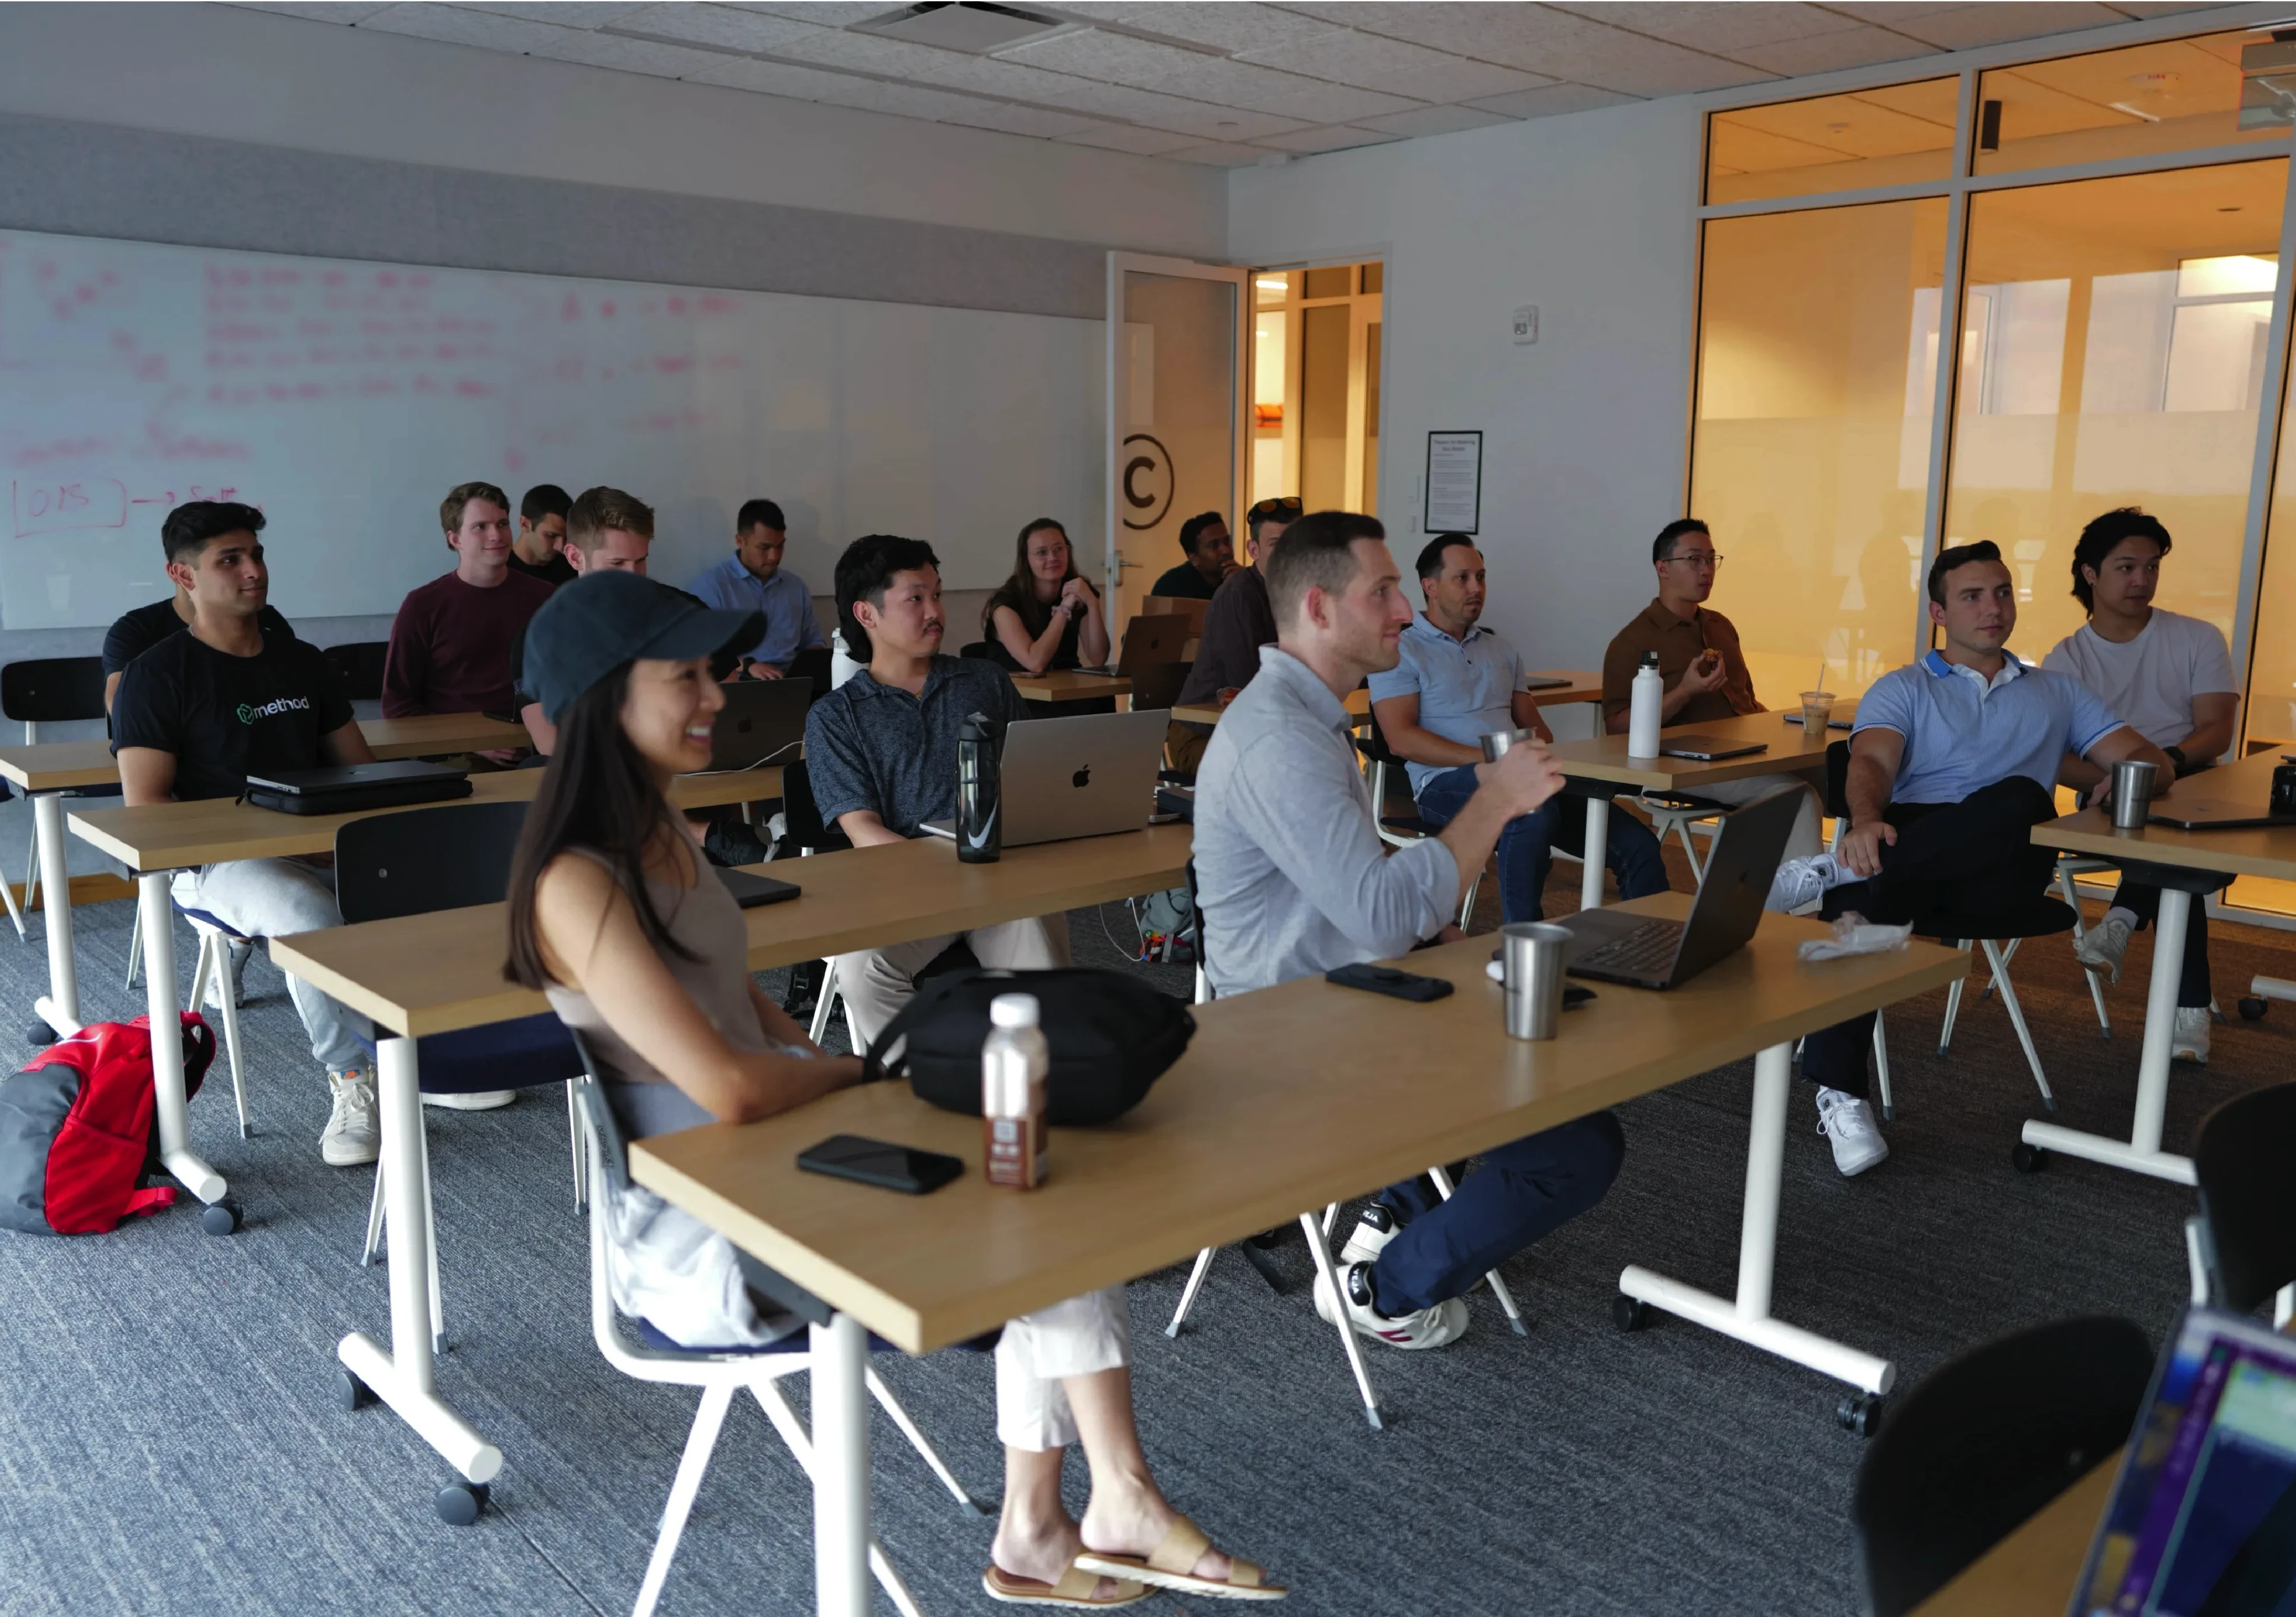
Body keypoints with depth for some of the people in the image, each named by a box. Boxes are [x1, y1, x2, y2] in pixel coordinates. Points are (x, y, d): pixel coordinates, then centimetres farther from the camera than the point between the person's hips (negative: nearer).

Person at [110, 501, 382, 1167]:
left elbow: (359, 767, 20)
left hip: (322, 848, 5)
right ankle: (354, 1080, -21)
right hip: (216, 861, -5)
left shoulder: (302, 661, 19)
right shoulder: (156, 675, 1)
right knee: (310, 914, -38)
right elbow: (146, 812, -7)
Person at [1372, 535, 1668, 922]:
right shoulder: (1402, 651, 5)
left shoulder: (1499, 648, 26)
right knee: (1535, 811, -40)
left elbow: (1533, 725, 24)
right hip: (1447, 783, -6)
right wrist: (1487, 758, -17)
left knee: (1638, 845, -13)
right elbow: (1401, 739, -8)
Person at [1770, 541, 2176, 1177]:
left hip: (2005, 868, 1)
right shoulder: (1902, 689, 20)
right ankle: (1838, 1094, -39)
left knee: (2024, 799, -36)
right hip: (1910, 844, -1)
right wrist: (1867, 820, -27)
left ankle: (1832, 869, -37)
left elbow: (2154, 763, 20)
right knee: (1858, 899, -38)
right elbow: (1872, 766, -1)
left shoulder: (2059, 693, 29)